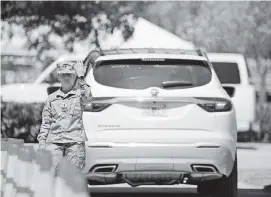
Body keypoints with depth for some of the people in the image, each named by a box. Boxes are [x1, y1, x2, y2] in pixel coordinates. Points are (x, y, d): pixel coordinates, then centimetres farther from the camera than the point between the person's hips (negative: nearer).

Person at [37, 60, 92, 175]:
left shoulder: (80, 94, 8)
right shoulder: (52, 98, 16)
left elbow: (87, 98, -17)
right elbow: (45, 122, 17)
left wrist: (80, 78, -10)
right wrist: (42, 141, 8)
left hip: (75, 141, -2)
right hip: (54, 141, 2)